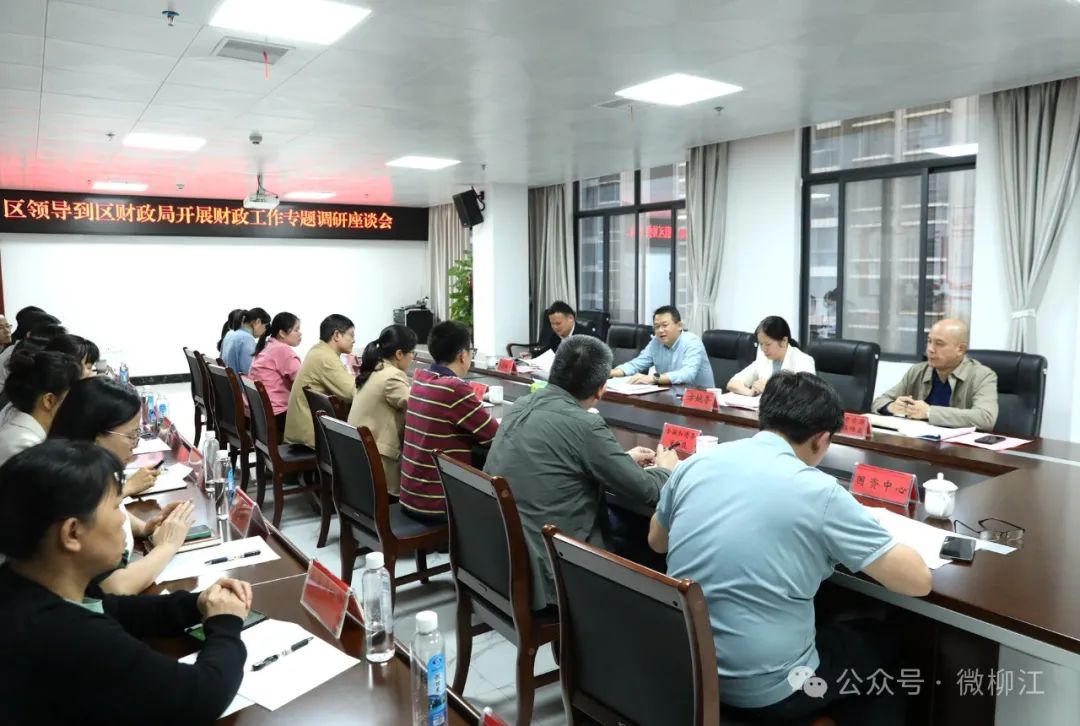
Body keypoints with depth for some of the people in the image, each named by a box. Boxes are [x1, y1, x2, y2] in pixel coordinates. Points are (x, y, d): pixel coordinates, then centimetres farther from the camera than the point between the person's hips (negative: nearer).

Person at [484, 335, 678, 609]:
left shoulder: (522, 405, 4)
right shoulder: (584, 424, -20)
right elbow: (646, 492, -10)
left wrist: (623, 459, 25)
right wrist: (665, 469, 12)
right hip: (540, 573, -7)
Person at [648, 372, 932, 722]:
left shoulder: (696, 464, -4)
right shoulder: (820, 493, -17)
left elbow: (656, 542, 14)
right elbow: (918, 581, -9)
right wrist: (876, 539, 9)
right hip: (764, 690, -5)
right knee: (880, 640, 25)